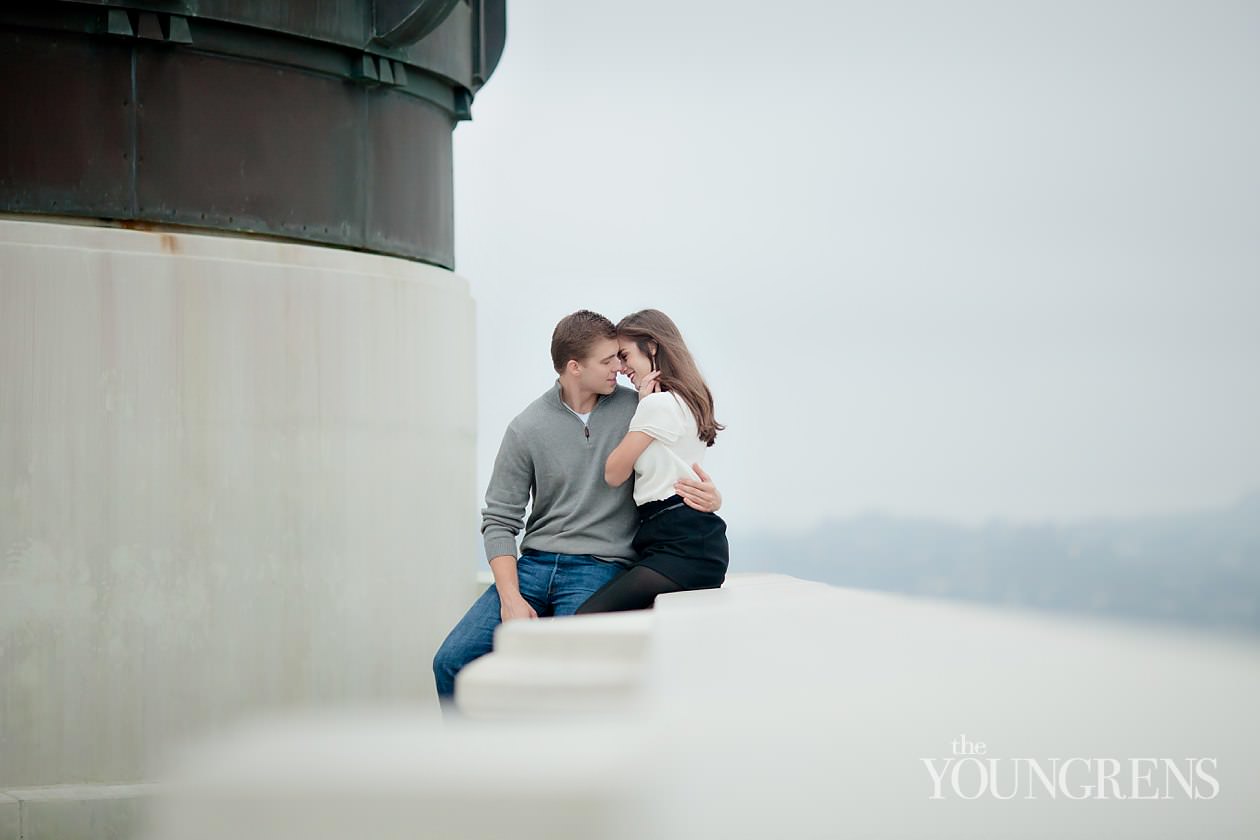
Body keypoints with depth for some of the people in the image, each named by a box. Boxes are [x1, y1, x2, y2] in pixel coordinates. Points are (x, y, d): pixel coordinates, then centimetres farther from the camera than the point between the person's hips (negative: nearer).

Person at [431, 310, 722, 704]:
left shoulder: (635, 409, 2)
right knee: (452, 661, -10)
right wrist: (510, 598, -10)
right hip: (534, 565, 2)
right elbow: (499, 520, 3)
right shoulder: (527, 429, 1)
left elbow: (675, 477, 13)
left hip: (599, 568, -2)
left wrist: (710, 497, -12)